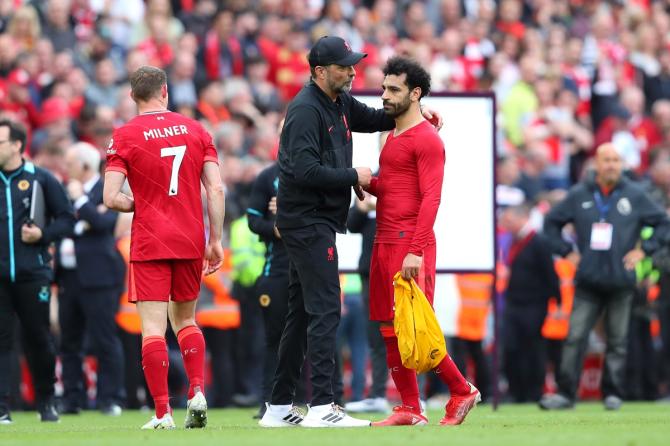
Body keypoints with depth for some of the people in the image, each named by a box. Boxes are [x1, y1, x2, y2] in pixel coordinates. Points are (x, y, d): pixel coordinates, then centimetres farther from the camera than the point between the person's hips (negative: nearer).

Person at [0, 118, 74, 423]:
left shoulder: (40, 180, 1)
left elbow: (67, 219, 3)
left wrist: (42, 234, -13)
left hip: (32, 274, -1)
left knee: (38, 338, 7)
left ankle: (46, 403, 23)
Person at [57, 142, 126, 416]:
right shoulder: (66, 192, 16)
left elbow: (104, 223, -20)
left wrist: (80, 199, -13)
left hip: (98, 277, -7)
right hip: (68, 276, 7)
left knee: (105, 340, -5)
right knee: (69, 342, 8)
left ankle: (110, 399, -2)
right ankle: (72, 398, 14)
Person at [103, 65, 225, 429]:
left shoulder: (124, 136, -4)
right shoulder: (195, 130, 5)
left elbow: (111, 198, -11)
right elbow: (216, 189, 0)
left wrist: (137, 205, 10)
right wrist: (215, 240, 5)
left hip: (149, 245, -3)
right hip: (190, 242, 3)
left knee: (152, 327, -3)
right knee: (185, 320, 19)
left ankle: (162, 412, -8)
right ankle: (197, 391, 1)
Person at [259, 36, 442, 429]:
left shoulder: (340, 103, 12)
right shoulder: (306, 110, -17)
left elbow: (373, 119, 30)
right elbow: (305, 170, -26)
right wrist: (354, 176, -16)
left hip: (317, 223, 10)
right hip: (308, 222, -10)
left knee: (302, 313, 12)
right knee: (325, 311, -13)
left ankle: (280, 407, 16)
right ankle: (322, 407, -16)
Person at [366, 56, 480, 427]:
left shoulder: (426, 139, -9)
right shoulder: (393, 136, 19)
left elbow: (430, 198, -16)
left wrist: (415, 251, -23)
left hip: (411, 243, -9)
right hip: (384, 242, 9)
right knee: (390, 328, 5)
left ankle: (461, 390, 4)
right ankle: (410, 409, 8)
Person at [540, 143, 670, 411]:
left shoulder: (635, 195, 4)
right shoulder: (579, 195, 6)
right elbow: (551, 222, 16)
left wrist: (643, 250, 1)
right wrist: (566, 251, 6)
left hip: (621, 281, 0)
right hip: (587, 282, 0)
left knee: (617, 342, 4)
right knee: (575, 338, -6)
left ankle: (613, 393, 12)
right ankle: (565, 393, -5)